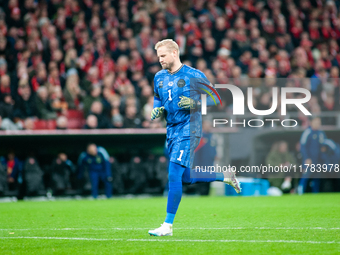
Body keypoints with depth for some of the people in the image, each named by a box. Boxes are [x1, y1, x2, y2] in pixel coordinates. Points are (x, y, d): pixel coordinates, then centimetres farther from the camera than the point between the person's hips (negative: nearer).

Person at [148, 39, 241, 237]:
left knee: (174, 175, -16)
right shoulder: (159, 77, 10)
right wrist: (157, 110, 3)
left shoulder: (193, 75, -9)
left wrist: (195, 104, -20)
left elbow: (213, 98, -4)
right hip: (172, 130, 8)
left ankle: (168, 225, -13)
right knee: (186, 178, 13)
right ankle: (225, 176, 36)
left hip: (189, 129, -8)